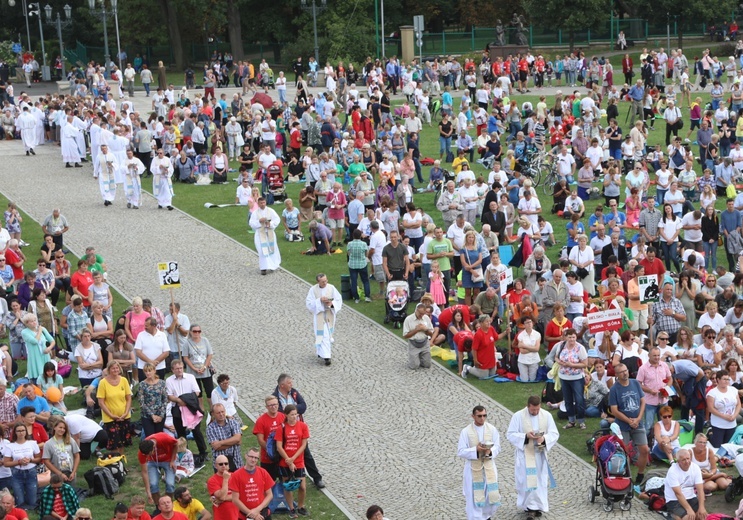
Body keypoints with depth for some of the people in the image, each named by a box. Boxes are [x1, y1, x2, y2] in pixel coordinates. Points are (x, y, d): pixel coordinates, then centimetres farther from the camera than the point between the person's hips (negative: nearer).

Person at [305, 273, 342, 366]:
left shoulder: (331, 288, -7)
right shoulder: (313, 289, -11)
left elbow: (339, 300, -4)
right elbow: (309, 303, -12)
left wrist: (332, 303, -25)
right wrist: (320, 300, -26)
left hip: (329, 315, 3)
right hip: (318, 315, -3)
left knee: (328, 334, 15)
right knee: (323, 335, -6)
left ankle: (321, 352, 36)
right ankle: (325, 356, -5)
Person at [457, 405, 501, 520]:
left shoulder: (492, 429, -3)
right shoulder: (466, 432, -10)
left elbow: (497, 447, 1)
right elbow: (460, 452, -9)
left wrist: (490, 451, -21)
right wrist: (475, 450, -24)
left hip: (489, 467, 2)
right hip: (473, 469, -2)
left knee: (491, 495, 8)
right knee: (474, 498, 2)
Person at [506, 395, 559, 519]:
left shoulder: (547, 415, -1)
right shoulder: (518, 416, -8)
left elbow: (554, 434, -1)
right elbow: (511, 435, -8)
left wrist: (544, 438, -22)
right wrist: (526, 436, -23)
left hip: (540, 454, 3)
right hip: (524, 454, -3)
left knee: (540, 480, 7)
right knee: (527, 480, -3)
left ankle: (537, 506, 21)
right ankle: (530, 507, 6)